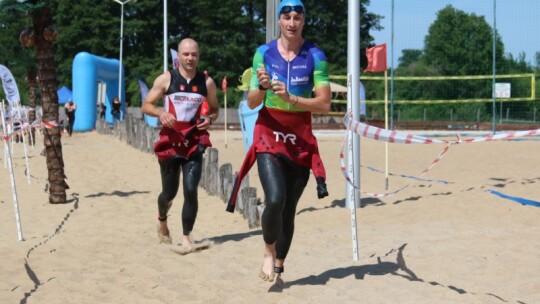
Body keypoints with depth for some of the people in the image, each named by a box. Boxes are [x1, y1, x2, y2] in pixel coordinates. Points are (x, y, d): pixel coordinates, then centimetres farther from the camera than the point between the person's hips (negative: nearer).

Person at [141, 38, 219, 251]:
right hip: (170, 142, 0)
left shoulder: (207, 82, 2)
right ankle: (162, 220, 44)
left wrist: (209, 119, -8)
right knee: (170, 192, 11)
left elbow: (215, 109, 15)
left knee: (190, 190, -12)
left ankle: (186, 237, -2)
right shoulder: (166, 79, -3)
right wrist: (160, 113, -19)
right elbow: (146, 106, 2)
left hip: (194, 143, 1)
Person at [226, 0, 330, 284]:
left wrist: (291, 98, -19)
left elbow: (324, 104, -6)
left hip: (301, 139, 1)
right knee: (275, 200, -20)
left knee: (289, 209, 4)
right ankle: (269, 252, 7)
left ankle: (279, 267, 20)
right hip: (269, 134, -1)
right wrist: (261, 86, -20)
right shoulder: (264, 53, 2)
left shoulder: (315, 56, -1)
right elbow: (252, 102, 2)